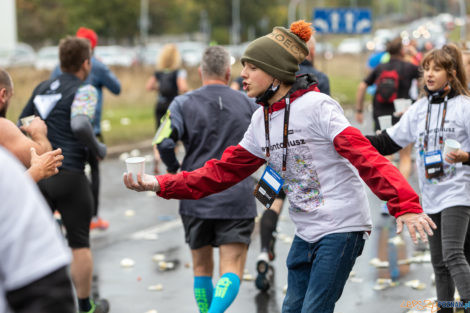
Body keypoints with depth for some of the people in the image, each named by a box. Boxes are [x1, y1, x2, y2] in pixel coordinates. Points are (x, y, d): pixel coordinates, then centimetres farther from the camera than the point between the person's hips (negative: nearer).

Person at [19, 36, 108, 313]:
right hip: (69, 175, -5)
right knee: (80, 243, 8)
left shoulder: (42, 88, 13)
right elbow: (80, 124, -25)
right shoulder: (84, 90, -8)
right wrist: (97, 148, -10)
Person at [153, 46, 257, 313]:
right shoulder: (247, 104, 4)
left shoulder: (183, 103, -1)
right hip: (237, 199, -1)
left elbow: (164, 142, -15)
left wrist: (174, 168, 3)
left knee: (202, 268, 17)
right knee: (232, 270, -6)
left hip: (196, 198, 1)